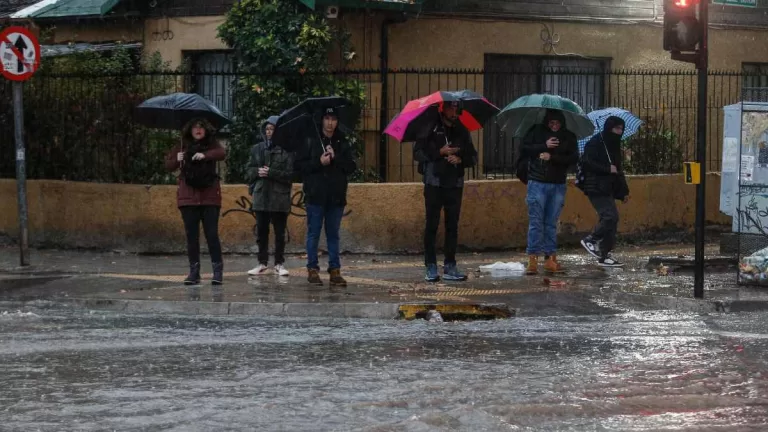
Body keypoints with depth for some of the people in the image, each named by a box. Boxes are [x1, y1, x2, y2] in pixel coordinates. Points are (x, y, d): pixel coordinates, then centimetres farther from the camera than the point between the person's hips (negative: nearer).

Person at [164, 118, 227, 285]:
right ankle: (194, 272, 8)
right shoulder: (182, 147, 9)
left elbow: (222, 153, -17)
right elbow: (168, 165, 9)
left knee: (212, 234, -6)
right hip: (188, 197, 2)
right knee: (191, 235, 4)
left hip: (209, 197, -2)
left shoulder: (212, 145, 3)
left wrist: (205, 155, -34)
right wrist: (177, 160, -12)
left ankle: (218, 271, -2)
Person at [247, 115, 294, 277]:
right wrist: (258, 172, -9)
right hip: (261, 196, 4)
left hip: (280, 198, -4)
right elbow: (249, 170, 12)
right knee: (261, 232, 7)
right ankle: (262, 263, 15)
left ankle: (279, 264, 13)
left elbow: (290, 174, -10)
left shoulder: (287, 150, -6)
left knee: (280, 233, 4)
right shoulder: (257, 149, 9)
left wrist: (271, 172, -17)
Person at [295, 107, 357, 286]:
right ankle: (312, 269, 8)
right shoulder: (311, 141, 0)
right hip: (315, 195, -2)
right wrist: (319, 162, -15)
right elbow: (300, 165, -3)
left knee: (333, 234, 7)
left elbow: (351, 167, 3)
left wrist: (335, 158, -11)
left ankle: (335, 270, 9)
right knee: (313, 233, 2)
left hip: (336, 196, 3)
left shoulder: (343, 143, 9)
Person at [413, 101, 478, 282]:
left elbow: (473, 157, 13)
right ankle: (431, 267, 3)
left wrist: (461, 159, -7)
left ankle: (450, 267, 7)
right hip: (434, 184, -4)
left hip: (455, 185, 4)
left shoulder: (462, 131, 12)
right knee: (432, 225, -2)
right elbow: (418, 153, -5)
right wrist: (440, 152, -15)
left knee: (452, 225, 3)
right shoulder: (431, 129, 0)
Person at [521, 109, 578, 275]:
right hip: (538, 183, -2)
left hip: (558, 185, 2)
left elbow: (574, 158, -3)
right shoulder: (536, 131, 3)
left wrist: (552, 157, -14)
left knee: (552, 223, 6)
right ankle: (532, 260, -3)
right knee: (536, 222, -4)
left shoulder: (569, 137, 5)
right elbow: (524, 149, -2)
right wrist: (544, 146, -13)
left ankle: (550, 259, 10)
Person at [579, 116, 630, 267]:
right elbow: (587, 163, -17)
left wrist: (624, 191, 20)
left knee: (609, 219, 5)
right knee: (611, 216, -19)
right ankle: (590, 240, -3)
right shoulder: (595, 143, -8)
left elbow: (619, 170, 25)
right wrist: (608, 169, -18)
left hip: (608, 189, 9)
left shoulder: (615, 145, 20)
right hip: (596, 188, -9)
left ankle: (604, 255, 9)